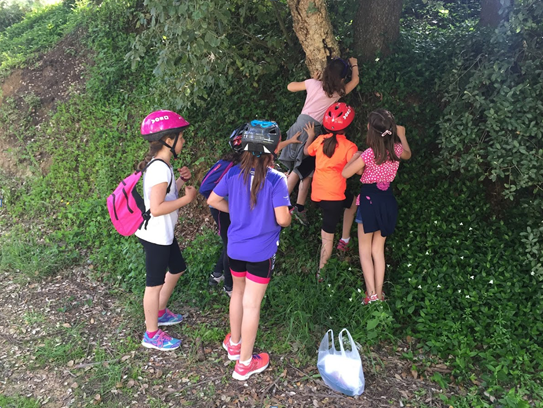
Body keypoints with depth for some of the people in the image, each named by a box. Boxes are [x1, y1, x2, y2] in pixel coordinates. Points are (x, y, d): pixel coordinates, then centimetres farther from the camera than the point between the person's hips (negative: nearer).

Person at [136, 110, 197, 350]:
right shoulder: (161, 168, -25)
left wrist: (181, 181, 0)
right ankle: (151, 335, 24)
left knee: (177, 269, 25)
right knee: (155, 283, 5)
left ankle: (159, 313, 44)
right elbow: (156, 208, -29)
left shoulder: (158, 164, 5)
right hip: (156, 236, -10)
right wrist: (187, 198, -21)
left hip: (163, 233, 10)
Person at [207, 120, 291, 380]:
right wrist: (288, 217, 2)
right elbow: (282, 220, -21)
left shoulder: (234, 173, -5)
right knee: (251, 304, 6)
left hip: (235, 248, 5)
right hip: (262, 252, -4)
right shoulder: (276, 179, -19)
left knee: (238, 293, 25)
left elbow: (213, 200, 4)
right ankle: (245, 363, 22)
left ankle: (234, 343, 44)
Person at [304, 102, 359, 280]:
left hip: (318, 191, 7)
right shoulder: (349, 147, -14)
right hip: (334, 195, -7)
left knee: (353, 201, 33)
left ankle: (345, 239, 41)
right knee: (328, 236, 7)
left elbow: (306, 151, 22)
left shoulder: (320, 140, 2)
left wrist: (310, 136, 39)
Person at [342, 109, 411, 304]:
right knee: (378, 249, 15)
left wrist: (355, 156, 1)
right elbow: (407, 154, 21)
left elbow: (345, 173, -14)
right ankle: (379, 293, 18)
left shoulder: (369, 154, -22)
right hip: (387, 199, 5)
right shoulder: (397, 149, -5)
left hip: (369, 199, -5)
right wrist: (402, 135, 31)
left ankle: (371, 294, 5)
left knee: (365, 249, 9)